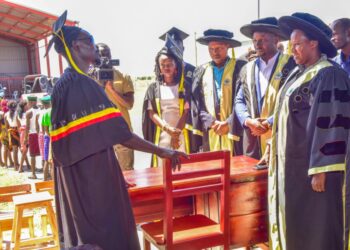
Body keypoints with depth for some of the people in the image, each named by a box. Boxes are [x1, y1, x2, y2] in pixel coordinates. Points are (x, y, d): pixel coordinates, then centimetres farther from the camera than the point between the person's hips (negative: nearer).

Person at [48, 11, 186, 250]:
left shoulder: (62, 85, 10)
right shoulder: (83, 84, -19)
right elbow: (120, 135, -23)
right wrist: (160, 150, -14)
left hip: (74, 176, 10)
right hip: (95, 174, -9)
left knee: (82, 230, 18)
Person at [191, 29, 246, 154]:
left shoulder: (240, 67, 0)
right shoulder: (201, 72, 11)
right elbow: (197, 102, 7)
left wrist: (229, 123, -11)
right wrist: (211, 122, -6)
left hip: (234, 132, -3)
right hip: (210, 135, 3)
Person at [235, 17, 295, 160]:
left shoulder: (290, 65, -2)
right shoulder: (247, 69, 14)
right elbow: (239, 101, 11)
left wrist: (270, 122, -14)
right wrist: (248, 120, -7)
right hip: (253, 139, 4)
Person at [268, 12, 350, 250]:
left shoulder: (328, 75, -16)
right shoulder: (299, 73, 12)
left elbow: (331, 125, -20)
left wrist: (321, 170, -22)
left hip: (312, 165, -9)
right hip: (294, 163, 9)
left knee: (316, 228, 3)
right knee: (296, 222, 17)